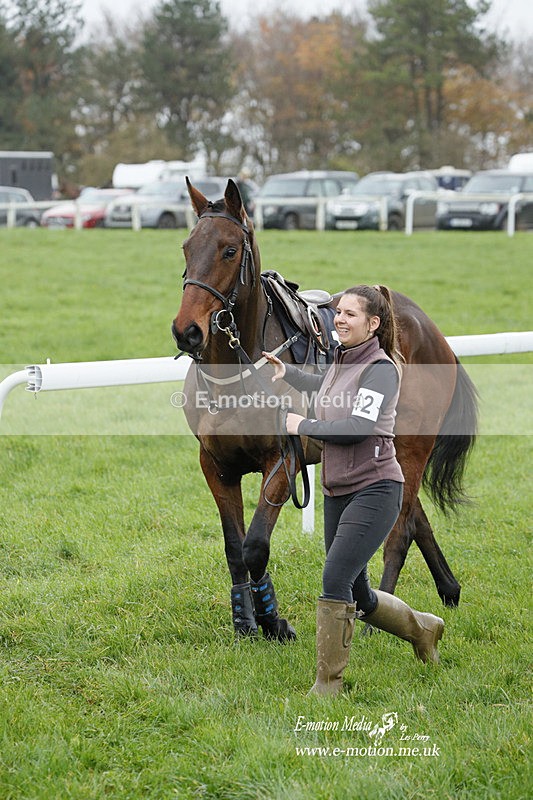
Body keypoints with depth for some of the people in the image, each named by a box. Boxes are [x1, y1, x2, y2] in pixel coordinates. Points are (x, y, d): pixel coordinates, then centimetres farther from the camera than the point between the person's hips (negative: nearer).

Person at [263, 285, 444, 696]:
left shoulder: (381, 369, -13)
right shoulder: (341, 362, 12)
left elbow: (358, 426, -24)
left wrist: (303, 426, -12)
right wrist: (287, 372, 40)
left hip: (375, 489, -9)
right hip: (338, 492, 9)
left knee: (335, 580, -17)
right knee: (357, 595, 13)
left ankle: (328, 683, -10)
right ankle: (422, 628, 38)